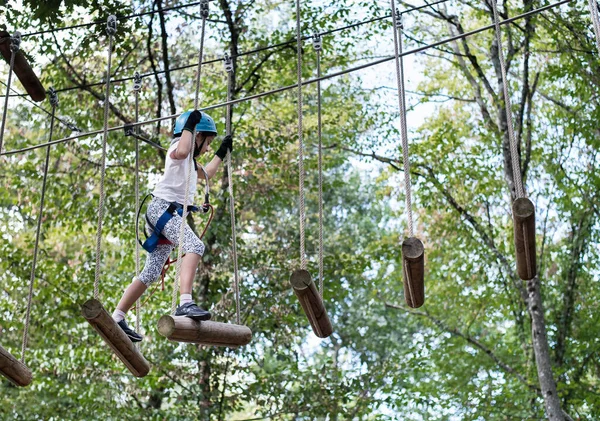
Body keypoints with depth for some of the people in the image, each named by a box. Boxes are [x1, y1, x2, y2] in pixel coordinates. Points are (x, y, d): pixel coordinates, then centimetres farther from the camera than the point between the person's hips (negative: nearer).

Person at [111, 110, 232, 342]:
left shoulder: (189, 163, 30)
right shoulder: (178, 145, 1)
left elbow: (207, 173, 48)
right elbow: (181, 151, -25)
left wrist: (222, 152, 46)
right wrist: (190, 125, -15)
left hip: (170, 213, 10)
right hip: (162, 207, -10)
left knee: (150, 273, 9)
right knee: (195, 246, -31)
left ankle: (117, 318, 12)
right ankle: (185, 303, -47)